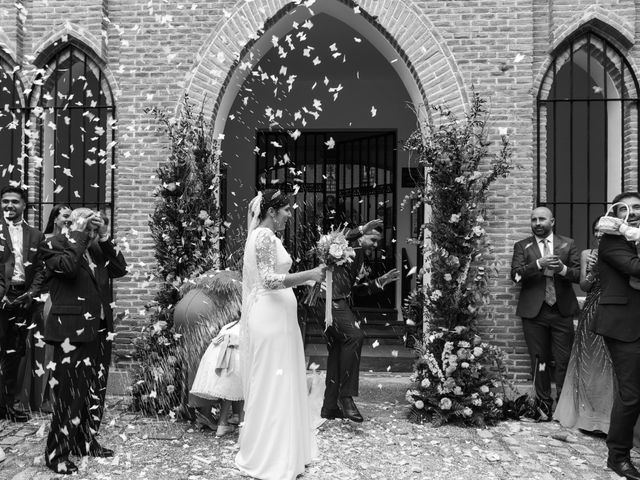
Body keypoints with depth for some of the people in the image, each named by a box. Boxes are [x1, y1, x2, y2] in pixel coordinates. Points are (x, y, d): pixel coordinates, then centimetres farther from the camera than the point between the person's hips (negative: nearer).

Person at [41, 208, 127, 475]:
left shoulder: (97, 248, 14)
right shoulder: (53, 244, -4)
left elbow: (120, 269, 6)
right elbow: (68, 266, -23)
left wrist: (105, 239, 0)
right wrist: (80, 235, -14)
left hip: (100, 330, 7)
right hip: (72, 331, -7)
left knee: (95, 390, 14)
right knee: (69, 392, -4)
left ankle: (86, 441, 29)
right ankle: (56, 453, 10)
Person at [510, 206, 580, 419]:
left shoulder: (568, 244, 9)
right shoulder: (522, 246, 6)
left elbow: (579, 274, 2)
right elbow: (515, 274, -6)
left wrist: (563, 269, -17)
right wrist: (539, 264, -20)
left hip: (562, 311, 0)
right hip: (534, 312, 0)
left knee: (564, 360, 0)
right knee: (539, 361, 6)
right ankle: (544, 404, 18)